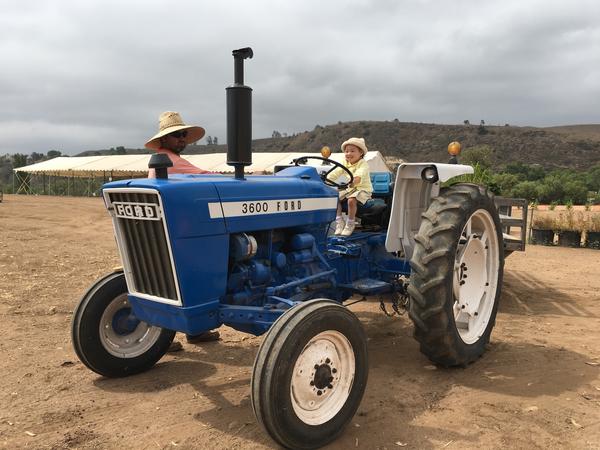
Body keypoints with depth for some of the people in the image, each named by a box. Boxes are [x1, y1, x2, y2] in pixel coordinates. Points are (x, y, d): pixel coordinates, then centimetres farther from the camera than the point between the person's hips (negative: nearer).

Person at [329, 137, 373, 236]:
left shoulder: (363, 164, -16)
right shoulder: (345, 163, 6)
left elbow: (360, 174, -38)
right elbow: (336, 172, -5)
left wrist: (354, 180, -60)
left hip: (363, 189, -7)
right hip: (350, 188, 7)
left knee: (351, 200, -34)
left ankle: (350, 224, -15)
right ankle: (339, 222, -3)